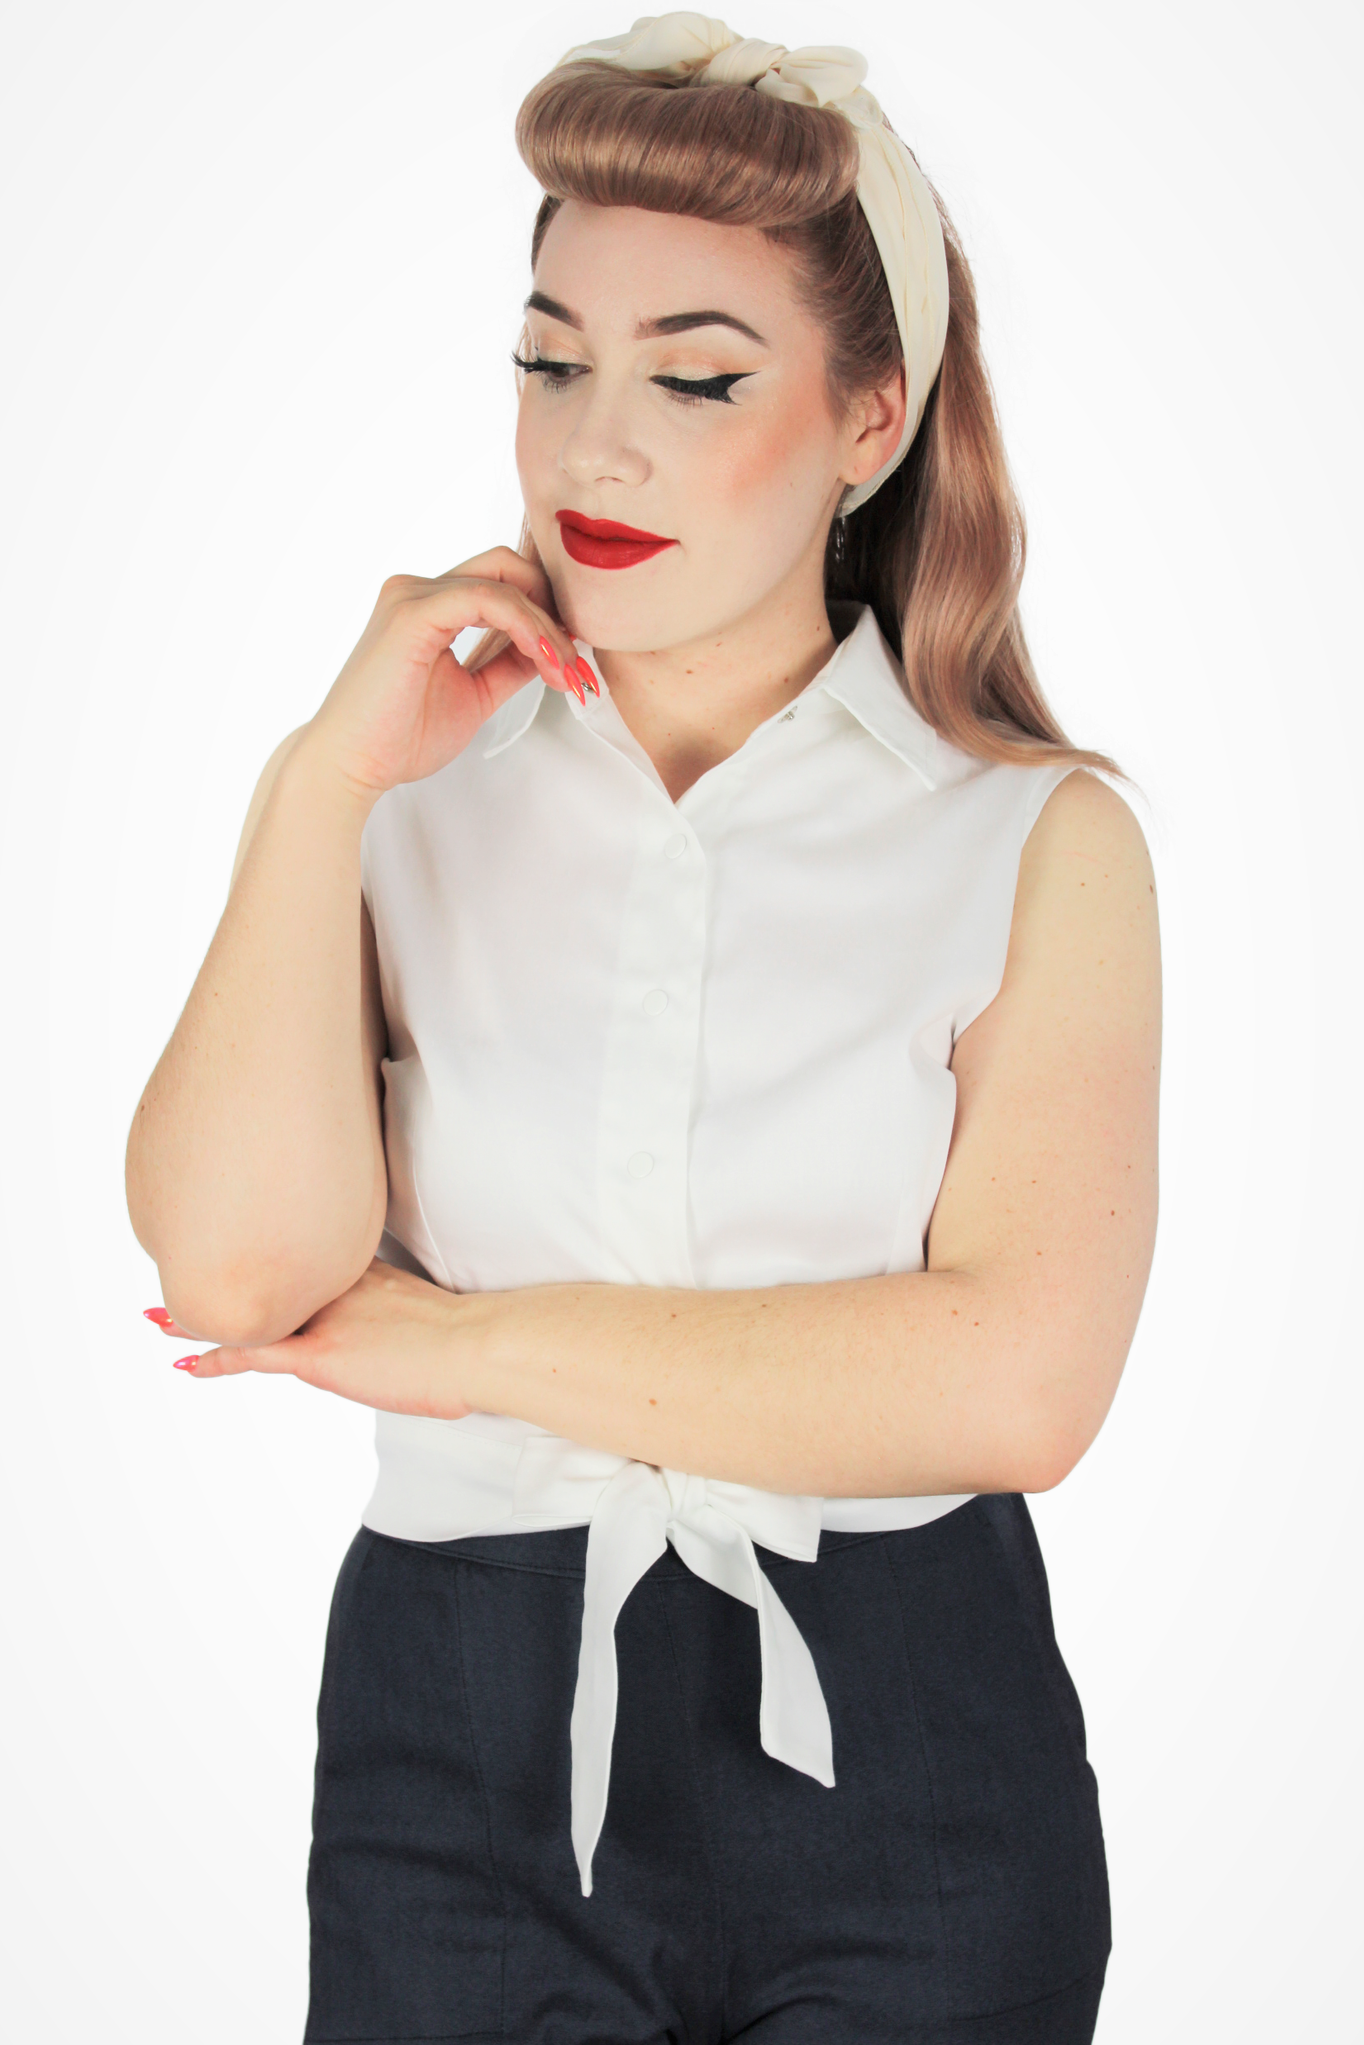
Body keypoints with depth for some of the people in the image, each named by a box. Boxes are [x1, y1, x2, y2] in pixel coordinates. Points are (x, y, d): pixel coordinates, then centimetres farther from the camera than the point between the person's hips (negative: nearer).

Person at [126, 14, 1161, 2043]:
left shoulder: (1038, 844, -3)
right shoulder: (410, 820, 3)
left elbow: (1011, 1378, -16)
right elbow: (237, 1266, -12)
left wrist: (478, 1343, -11)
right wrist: (326, 778, -11)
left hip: (901, 1771, -1)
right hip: (462, 1750, 1)